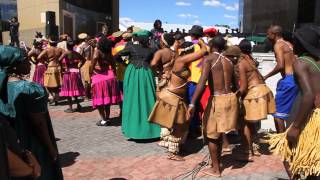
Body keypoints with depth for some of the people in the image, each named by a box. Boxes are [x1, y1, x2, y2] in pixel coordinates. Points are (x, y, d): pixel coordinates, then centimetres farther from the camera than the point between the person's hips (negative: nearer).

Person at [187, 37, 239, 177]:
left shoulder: (209, 59, -8)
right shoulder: (229, 61, 12)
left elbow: (202, 83, -22)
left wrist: (192, 104, -27)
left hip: (217, 99, -6)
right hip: (231, 98, 7)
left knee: (210, 135, 11)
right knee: (218, 133, 23)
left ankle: (215, 169, 20)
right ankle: (217, 161, 37)